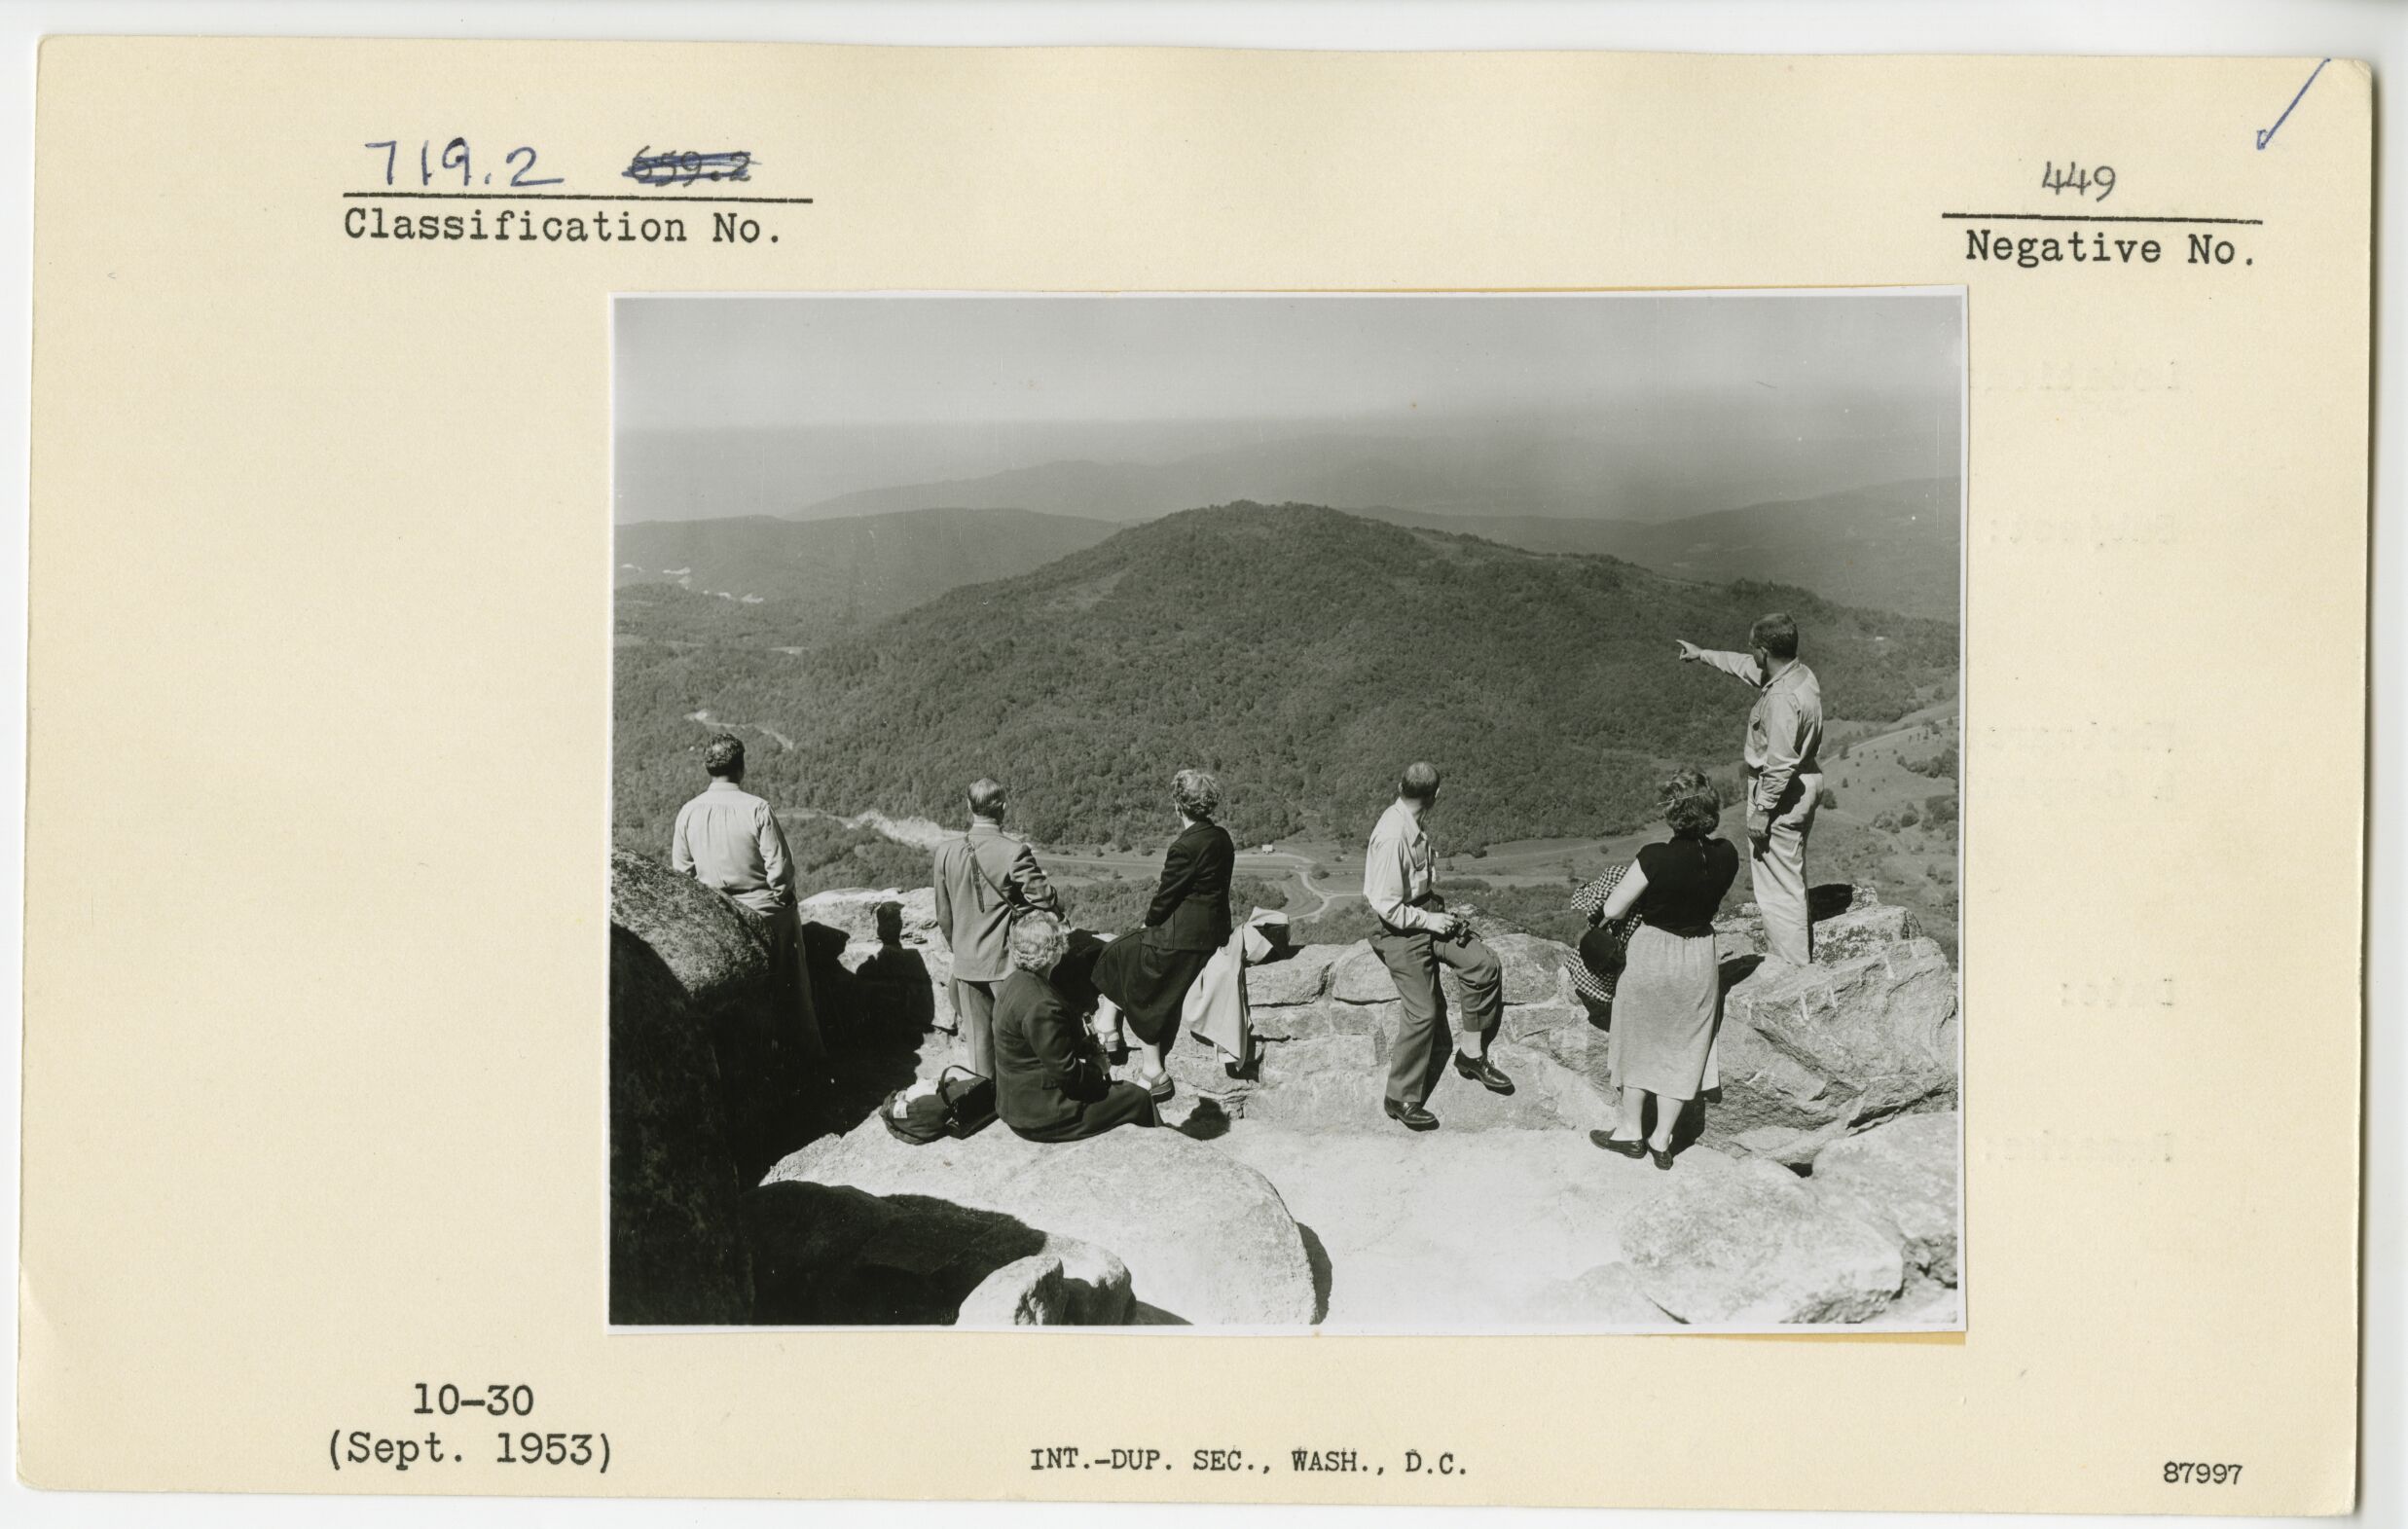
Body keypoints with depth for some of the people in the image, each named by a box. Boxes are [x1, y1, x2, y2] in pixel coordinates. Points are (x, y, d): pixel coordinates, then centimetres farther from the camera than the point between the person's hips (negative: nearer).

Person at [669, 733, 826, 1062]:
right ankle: (807, 1049, 22)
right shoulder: (757, 809, -20)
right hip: (766, 911, -3)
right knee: (790, 984, 14)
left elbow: (680, 869, 0)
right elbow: (780, 868, -19)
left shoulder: (688, 813, -8)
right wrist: (780, 894, 0)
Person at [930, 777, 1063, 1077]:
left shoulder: (946, 851, -3)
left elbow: (943, 914, 6)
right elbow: (1047, 900, -15)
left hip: (966, 963, 4)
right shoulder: (1014, 852, -18)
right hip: (1007, 962, -4)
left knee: (978, 1039, 12)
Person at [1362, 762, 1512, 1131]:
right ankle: (1401, 1099, 9)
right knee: (1423, 1012, -6)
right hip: (1403, 930, -9)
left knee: (1485, 965, 0)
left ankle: (1472, 1055, 13)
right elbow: (1385, 904, -25)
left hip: (1426, 914, 9)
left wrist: (1438, 908, 9)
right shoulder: (1392, 835, -27)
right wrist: (1428, 920, -17)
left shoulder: (1412, 827, 2)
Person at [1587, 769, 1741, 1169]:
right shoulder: (1727, 856, -12)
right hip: (1700, 957, 3)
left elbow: (1611, 909, -16)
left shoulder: (1655, 858, -25)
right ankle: (1661, 1140, 23)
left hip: (1651, 955, -3)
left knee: (1640, 1042, 16)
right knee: (1682, 1047, 15)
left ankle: (1631, 1130, 28)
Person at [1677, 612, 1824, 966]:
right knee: (1790, 880, 22)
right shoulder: (1799, 672, 4)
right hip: (1805, 784, 10)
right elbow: (1744, 666, 23)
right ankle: (1798, 957, 34)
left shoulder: (1782, 698, -27)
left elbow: (1780, 764, -27)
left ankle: (1793, 967, 4)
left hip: (1782, 793, -10)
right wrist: (1702, 655, 34)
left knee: (1778, 886, -2)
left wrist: (1762, 810, -20)